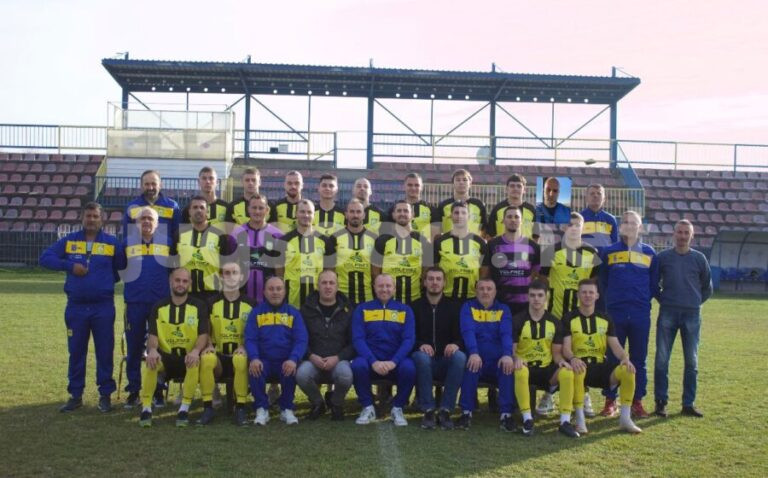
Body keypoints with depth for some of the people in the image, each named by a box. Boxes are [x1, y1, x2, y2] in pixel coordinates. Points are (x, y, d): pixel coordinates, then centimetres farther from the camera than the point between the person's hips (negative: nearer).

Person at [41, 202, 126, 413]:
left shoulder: (112, 242, 2)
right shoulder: (69, 240, 5)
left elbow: (122, 268, 11)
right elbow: (45, 257, -1)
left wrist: (108, 281, -2)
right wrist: (69, 265, -12)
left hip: (103, 307, -1)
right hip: (76, 307, 1)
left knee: (104, 352, 3)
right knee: (76, 352, 8)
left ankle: (105, 395, 14)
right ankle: (75, 395, 18)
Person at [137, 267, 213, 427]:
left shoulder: (199, 306, 4)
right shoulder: (159, 307, 8)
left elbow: (204, 334, -5)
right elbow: (152, 335, 0)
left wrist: (196, 350, -27)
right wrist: (152, 350, -24)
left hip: (188, 357, -1)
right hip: (166, 357, 1)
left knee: (196, 361, -35)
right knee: (150, 361, -32)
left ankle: (184, 409, -22)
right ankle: (146, 408, -20)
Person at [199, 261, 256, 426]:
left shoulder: (250, 304, 6)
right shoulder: (212, 303, 8)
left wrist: (245, 347, -12)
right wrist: (209, 345, -9)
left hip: (240, 355, -1)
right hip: (219, 356, 1)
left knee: (241, 360, -38)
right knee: (207, 359, -35)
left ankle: (241, 408, -24)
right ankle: (208, 407, -22)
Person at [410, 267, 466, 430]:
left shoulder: (454, 306, 10)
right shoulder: (415, 306, 8)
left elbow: (462, 335, 1)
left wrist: (456, 344, -24)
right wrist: (421, 345, -23)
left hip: (446, 360, 1)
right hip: (424, 357, -1)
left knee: (460, 356, -33)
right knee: (422, 357, -37)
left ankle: (445, 410, -27)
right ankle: (428, 411, -27)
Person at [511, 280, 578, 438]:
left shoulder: (554, 322, 7)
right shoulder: (518, 320, -2)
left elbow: (556, 352, 9)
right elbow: (511, 349, -4)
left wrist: (561, 361, -15)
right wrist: (517, 359, -27)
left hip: (546, 368, 3)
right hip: (525, 366, -2)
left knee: (567, 373, -28)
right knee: (520, 372, -39)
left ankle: (565, 421, -22)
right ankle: (527, 419, -29)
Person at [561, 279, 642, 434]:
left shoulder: (605, 319, 13)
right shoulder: (569, 319, 3)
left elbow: (615, 346, 4)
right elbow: (566, 347, -7)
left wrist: (625, 358, -19)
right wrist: (573, 358, -31)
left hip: (601, 365, 3)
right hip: (580, 365, -3)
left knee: (628, 370, -24)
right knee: (577, 370, -39)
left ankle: (625, 418, -11)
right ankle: (580, 420, -27)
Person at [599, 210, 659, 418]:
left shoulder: (649, 253, 9)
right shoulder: (609, 252, 6)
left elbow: (654, 283, 13)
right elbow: (602, 281, 13)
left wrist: (644, 300, 4)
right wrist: (610, 300, 6)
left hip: (640, 315, 1)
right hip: (614, 313, -1)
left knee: (639, 359, 5)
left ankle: (637, 401, 13)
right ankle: (610, 401, 9)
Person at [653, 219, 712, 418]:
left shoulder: (699, 258, 6)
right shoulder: (663, 257, 3)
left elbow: (707, 287, 15)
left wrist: (696, 302, 7)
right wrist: (662, 299, 4)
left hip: (692, 314, 1)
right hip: (667, 314, -1)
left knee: (691, 361, 4)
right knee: (662, 359, -2)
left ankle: (688, 404, 13)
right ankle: (661, 402, 7)